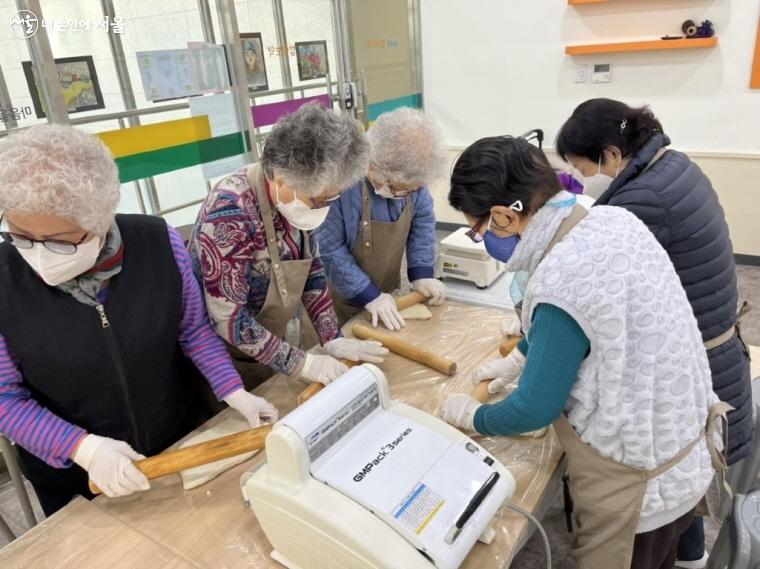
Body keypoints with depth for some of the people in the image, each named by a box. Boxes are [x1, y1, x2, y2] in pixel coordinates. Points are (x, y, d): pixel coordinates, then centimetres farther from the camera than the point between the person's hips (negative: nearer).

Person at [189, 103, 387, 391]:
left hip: (278, 342, 7)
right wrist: (302, 363, -25)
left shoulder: (299, 195, -11)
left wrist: (332, 339, -8)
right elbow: (226, 319, -29)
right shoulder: (230, 214, -32)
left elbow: (311, 268, 0)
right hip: (232, 359, -6)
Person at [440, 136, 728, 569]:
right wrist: (518, 359, 16)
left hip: (639, 485, -7)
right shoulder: (615, 220, -7)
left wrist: (470, 415, -4)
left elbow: (534, 409, -22)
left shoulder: (561, 283, -33)